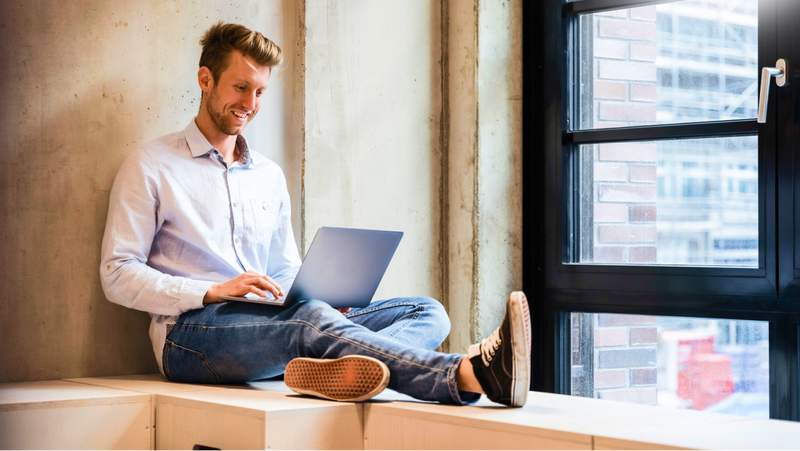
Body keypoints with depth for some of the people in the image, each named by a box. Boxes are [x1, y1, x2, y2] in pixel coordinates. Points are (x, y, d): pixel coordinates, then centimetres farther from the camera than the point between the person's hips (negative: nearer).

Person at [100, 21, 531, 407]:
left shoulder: (269, 175, 24)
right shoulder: (152, 165, 6)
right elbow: (117, 275, -1)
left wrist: (321, 295, 1)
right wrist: (215, 291, -15)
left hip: (268, 321, 6)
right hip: (191, 330, -5)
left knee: (426, 311, -15)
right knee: (313, 319, -36)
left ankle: (343, 369, -53)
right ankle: (470, 375, -56)